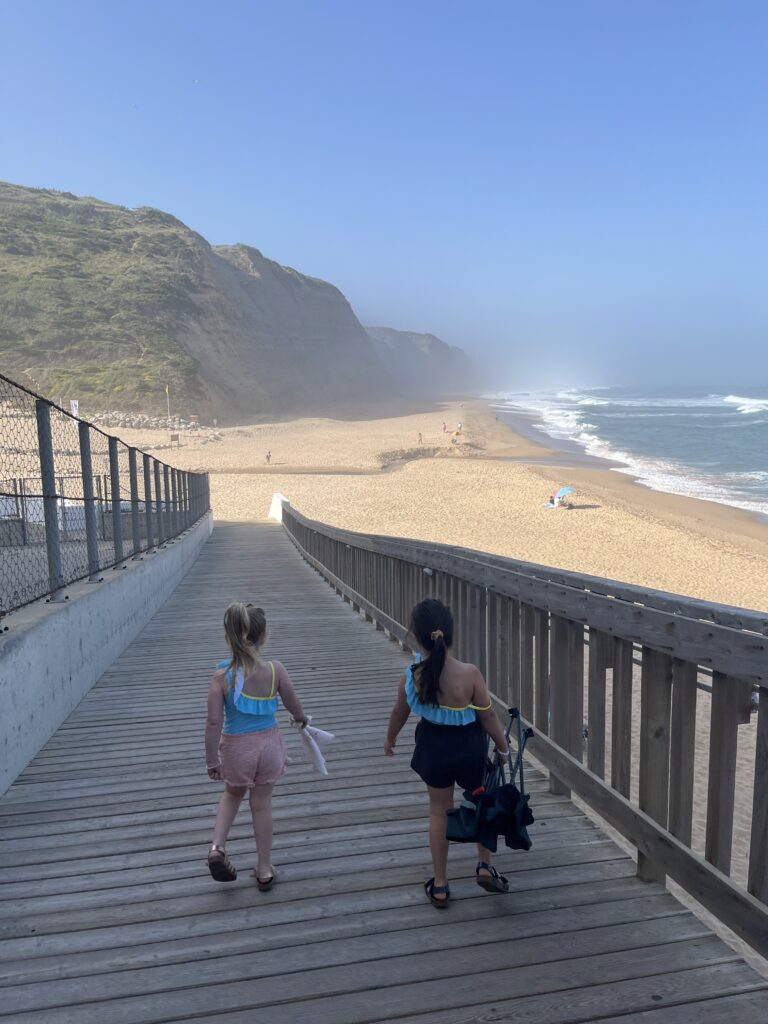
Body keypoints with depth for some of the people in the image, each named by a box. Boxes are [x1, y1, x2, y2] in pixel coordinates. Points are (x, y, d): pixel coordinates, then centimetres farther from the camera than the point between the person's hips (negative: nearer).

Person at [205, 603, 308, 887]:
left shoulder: (222, 675, -18)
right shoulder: (275, 670, -16)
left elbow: (213, 722, -15)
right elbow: (294, 705, 0)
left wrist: (212, 760, -3)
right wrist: (301, 719, 23)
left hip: (236, 747, 0)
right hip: (268, 744, 1)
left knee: (233, 794, 30)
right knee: (262, 804, 18)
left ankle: (217, 846, 13)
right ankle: (264, 869, 32)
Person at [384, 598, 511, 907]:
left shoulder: (411, 678, -17)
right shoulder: (470, 674, -25)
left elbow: (399, 714, 0)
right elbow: (487, 716, -13)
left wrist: (390, 740, 20)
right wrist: (503, 747, 5)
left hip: (433, 749, 2)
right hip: (469, 748, -1)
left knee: (439, 812, 21)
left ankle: (440, 885, 31)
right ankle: (484, 865, 30)